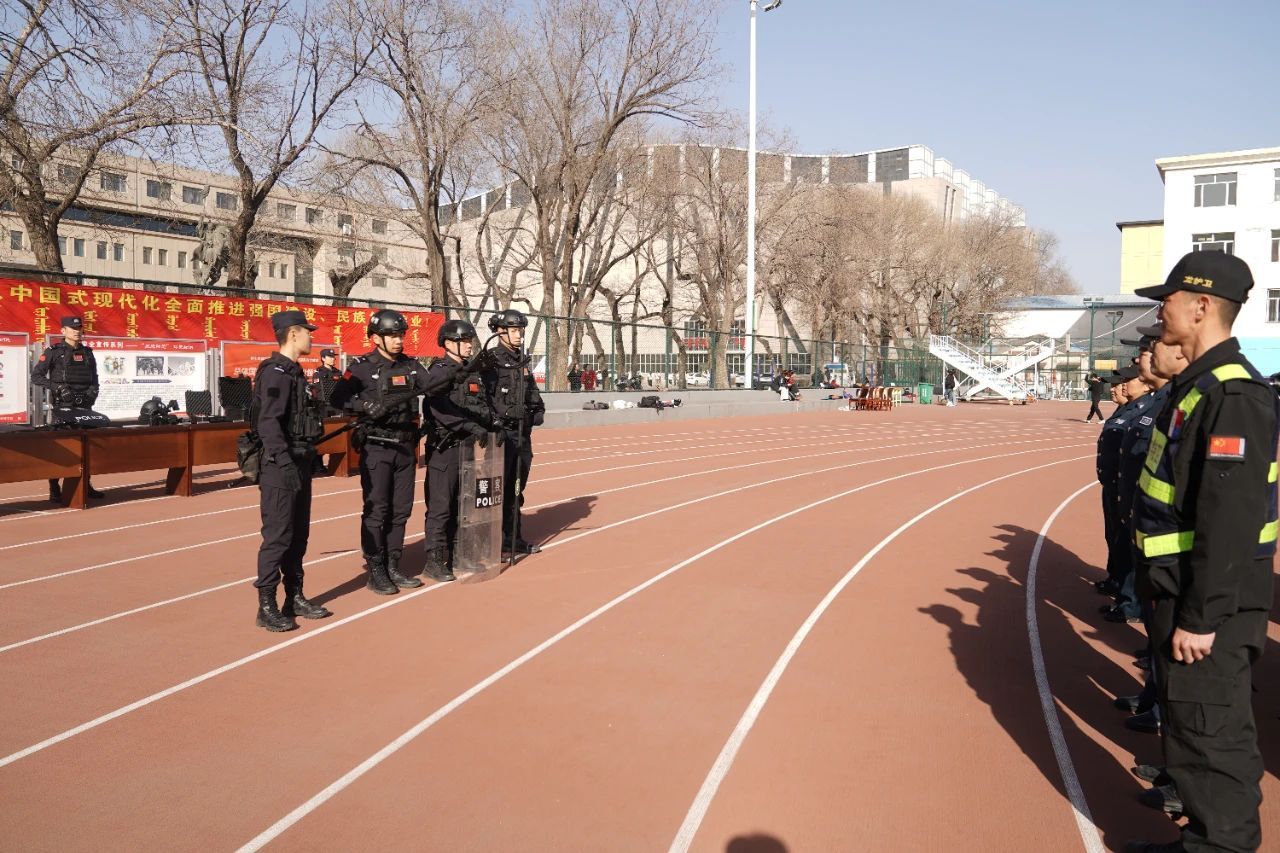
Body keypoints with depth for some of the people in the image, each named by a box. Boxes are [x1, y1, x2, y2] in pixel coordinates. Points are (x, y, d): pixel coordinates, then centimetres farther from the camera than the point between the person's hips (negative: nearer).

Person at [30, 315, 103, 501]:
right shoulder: (54, 352, -1)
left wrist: (92, 391, 1)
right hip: (62, 405, -5)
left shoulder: (87, 353, 15)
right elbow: (36, 376, -5)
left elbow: (94, 379, 20)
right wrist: (57, 387, -15)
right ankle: (54, 490, -2)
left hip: (84, 405, 5)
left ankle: (85, 486, 17)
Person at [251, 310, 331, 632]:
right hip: (281, 467, -10)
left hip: (299, 464, 10)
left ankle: (295, 598, 23)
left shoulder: (294, 371, 16)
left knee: (299, 534, 14)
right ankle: (266, 607, 2)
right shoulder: (275, 372, -14)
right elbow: (269, 423, -22)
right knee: (278, 536, -5)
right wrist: (286, 466, -26)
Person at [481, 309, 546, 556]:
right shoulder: (491, 360, -8)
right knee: (497, 489, -3)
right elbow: (481, 395, -16)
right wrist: (503, 414, -24)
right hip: (501, 433, -8)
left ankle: (513, 538, 24)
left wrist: (537, 411, 6)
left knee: (516, 489, 14)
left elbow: (532, 392, 22)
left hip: (523, 433, 8)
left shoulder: (522, 360, 16)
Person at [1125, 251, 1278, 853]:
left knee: (1209, 732, 1)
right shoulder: (1197, 385, 11)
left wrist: (1200, 617, -23)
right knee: (1189, 722, 20)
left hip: (1209, 602, -10)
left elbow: (1232, 519, -25)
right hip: (1178, 590, 10)